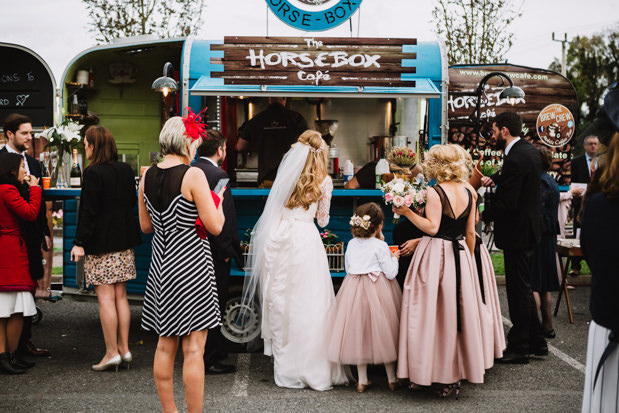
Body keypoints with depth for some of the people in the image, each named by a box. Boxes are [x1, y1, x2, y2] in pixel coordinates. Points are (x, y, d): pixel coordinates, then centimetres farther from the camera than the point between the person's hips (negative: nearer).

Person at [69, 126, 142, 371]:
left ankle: (112, 353, 2)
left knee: (105, 298, -2)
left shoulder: (93, 173, -13)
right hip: (124, 241, 7)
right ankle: (124, 349, 15)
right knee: (120, 296, 12)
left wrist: (80, 243, -13)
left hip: (100, 242, -7)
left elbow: (89, 211, -16)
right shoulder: (126, 170, 6)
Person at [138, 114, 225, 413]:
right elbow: (215, 226, -14)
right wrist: (218, 201, 4)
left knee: (165, 345, 15)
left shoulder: (147, 176, 5)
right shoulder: (194, 175, -14)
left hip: (161, 265, 7)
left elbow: (145, 226, 13)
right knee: (193, 349, 0)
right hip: (191, 267, -7)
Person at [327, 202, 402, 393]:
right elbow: (391, 273, -12)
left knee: (359, 332, 9)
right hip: (378, 290, -4)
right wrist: (394, 257, 7)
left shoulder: (352, 244, 3)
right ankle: (392, 379, 17)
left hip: (354, 290, 4)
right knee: (383, 332, 7)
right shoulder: (380, 246, -11)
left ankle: (362, 380, 14)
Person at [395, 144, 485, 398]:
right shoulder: (468, 193, 5)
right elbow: (470, 232, 9)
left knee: (429, 313, 3)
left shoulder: (434, 192, -12)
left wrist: (407, 212, -11)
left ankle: (423, 372, 9)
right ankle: (455, 374, 15)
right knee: (456, 311, 10)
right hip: (460, 255, 5)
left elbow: (432, 227, -18)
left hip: (435, 255, -5)